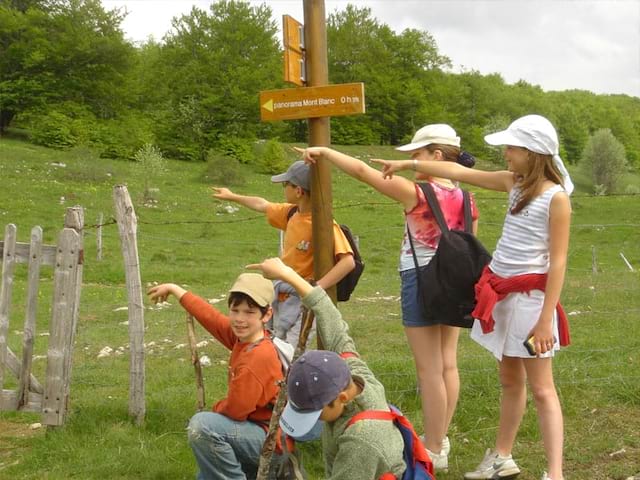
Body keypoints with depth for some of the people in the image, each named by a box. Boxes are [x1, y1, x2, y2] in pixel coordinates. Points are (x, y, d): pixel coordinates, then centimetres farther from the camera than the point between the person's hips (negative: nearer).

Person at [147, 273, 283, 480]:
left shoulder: (258, 357, -27)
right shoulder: (242, 337, -3)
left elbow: (235, 410, -22)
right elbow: (210, 316, 11)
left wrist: (216, 409, 0)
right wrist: (174, 289, 20)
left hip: (270, 438, -9)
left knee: (202, 425, -28)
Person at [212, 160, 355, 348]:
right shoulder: (291, 213, 6)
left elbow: (348, 261, -29)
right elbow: (263, 206, 26)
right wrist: (232, 196, 40)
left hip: (303, 300, -9)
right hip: (280, 297, 9)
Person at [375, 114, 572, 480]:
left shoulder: (556, 197, -13)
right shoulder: (513, 183, 7)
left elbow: (558, 262, -16)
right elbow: (459, 172, 15)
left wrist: (546, 318, -19)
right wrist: (407, 165, 17)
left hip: (530, 295, -7)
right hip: (501, 292, 7)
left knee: (541, 388, -6)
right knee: (510, 379, 17)